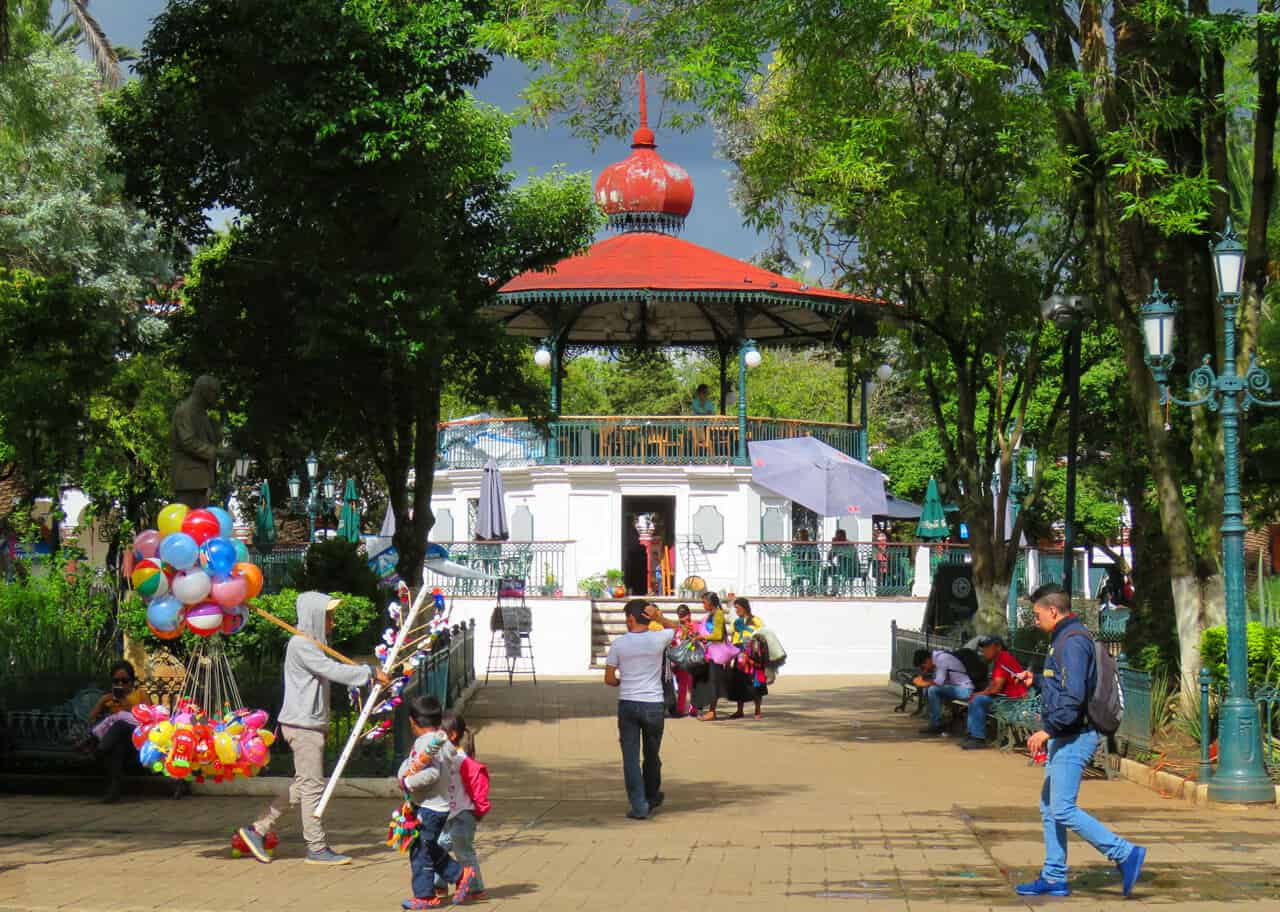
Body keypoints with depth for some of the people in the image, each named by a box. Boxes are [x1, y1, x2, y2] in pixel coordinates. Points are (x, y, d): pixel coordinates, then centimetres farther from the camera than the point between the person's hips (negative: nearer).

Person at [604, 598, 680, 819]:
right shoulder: (658, 639, -5)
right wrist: (658, 617, 0)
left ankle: (639, 805, -5)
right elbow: (673, 627, 19)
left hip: (627, 704, -1)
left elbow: (609, 679, -2)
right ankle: (652, 798, 34)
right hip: (653, 705, 1)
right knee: (652, 755, 18)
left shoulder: (618, 644, -6)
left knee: (631, 757, 2)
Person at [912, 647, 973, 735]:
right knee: (927, 689, 3)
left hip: (965, 689, -10)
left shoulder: (941, 658, -19)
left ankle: (935, 726, -14)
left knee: (932, 690, -23)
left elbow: (939, 682, -24)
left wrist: (924, 683, -9)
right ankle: (938, 723, 4)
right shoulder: (936, 658, 9)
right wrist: (921, 679, -3)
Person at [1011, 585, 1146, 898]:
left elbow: (1074, 696, -25)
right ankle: (1054, 878, 16)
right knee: (1049, 808, 12)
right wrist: (1035, 681, 23)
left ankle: (1126, 854, -8)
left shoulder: (1073, 641, -16)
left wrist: (1047, 730, -23)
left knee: (1063, 809, -12)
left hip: (1074, 738, -11)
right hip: (1063, 739, 11)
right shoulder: (1063, 640, 17)